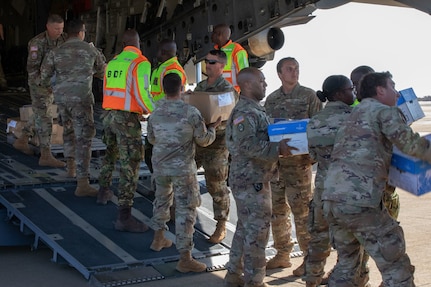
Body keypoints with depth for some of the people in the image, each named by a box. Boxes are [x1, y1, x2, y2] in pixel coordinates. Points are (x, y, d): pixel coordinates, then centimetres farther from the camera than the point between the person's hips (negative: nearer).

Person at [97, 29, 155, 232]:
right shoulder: (140, 63, -8)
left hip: (108, 114, 7)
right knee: (130, 165, -7)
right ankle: (124, 216, -11)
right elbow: (143, 95, -16)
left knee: (111, 154, 30)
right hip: (127, 118, -7)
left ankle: (104, 192, 48)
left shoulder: (112, 62, 12)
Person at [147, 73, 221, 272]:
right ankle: (185, 259, -1)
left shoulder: (155, 113, -2)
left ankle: (158, 239, 44)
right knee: (186, 210, -1)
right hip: (183, 168, -5)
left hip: (160, 165, 5)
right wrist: (213, 127, 14)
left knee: (161, 200, 27)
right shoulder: (191, 112, -14)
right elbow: (203, 140, -5)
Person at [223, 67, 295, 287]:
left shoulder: (254, 109, 17)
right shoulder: (245, 112, -16)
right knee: (257, 232, -4)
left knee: (245, 229, 17)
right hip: (252, 181, -11)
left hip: (253, 179, 11)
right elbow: (246, 145, -27)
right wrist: (277, 149, -28)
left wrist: (280, 144, 11)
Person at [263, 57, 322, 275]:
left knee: (302, 211, -3)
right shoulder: (271, 99, 11)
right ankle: (282, 254, 23)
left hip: (299, 161, -5)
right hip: (274, 161, 5)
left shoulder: (309, 96, 0)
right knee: (277, 210, 11)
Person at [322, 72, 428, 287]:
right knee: (396, 269, -1)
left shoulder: (352, 117, 27)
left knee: (347, 261, 23)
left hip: (330, 200, 8)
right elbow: (411, 144, -6)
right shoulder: (384, 111, 2)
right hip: (360, 201, -8)